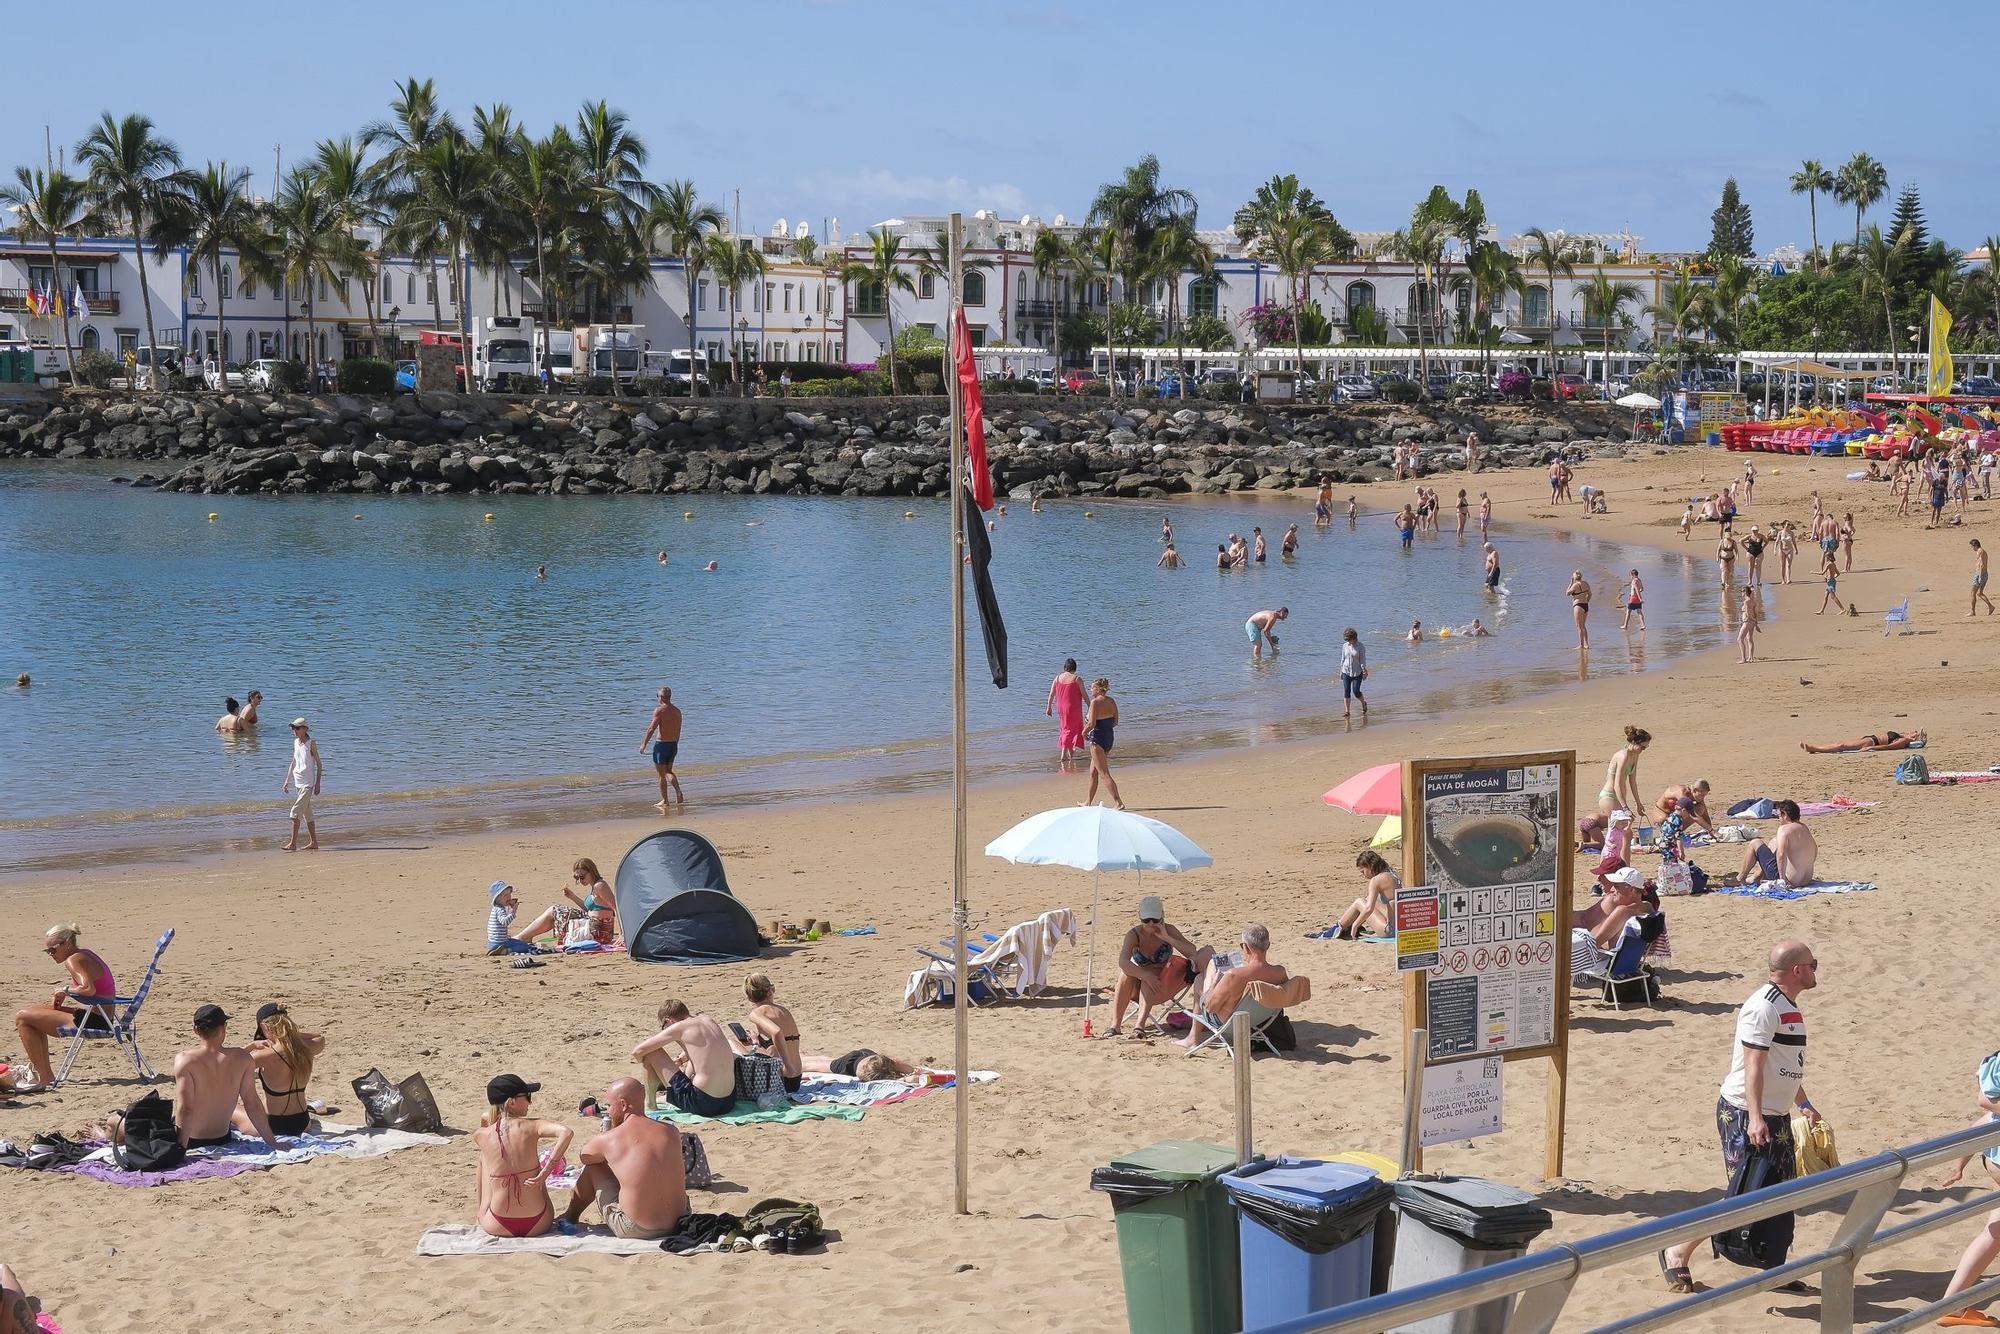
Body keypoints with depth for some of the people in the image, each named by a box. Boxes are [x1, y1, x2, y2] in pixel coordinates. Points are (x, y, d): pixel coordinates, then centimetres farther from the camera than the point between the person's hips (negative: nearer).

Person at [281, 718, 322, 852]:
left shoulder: (311, 744, -9)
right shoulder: (296, 742, 11)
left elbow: (319, 765, -7)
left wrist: (318, 784, -12)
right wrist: (287, 781, 15)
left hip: (308, 783, -8)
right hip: (299, 782, 8)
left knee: (296, 810, -14)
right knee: (307, 813, 11)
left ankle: (293, 843, -15)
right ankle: (313, 842, 18)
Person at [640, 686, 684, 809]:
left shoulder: (659, 710, -14)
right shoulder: (677, 711, 7)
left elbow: (651, 728, -17)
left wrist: (644, 744, -9)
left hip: (661, 744, -6)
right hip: (673, 744, 6)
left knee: (661, 774, 5)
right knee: (668, 771, 20)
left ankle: (664, 801, 9)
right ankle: (679, 792, -1)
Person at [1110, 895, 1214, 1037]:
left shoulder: (1168, 930, -7)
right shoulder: (1134, 935, -14)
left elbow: (1192, 952, -18)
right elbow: (1123, 962, -31)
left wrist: (1166, 938, -26)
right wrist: (1147, 976, -42)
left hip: (1163, 983, 2)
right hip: (1139, 987, -2)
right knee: (1127, 974, -32)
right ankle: (1115, 1024, -35)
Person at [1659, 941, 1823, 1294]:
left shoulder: (1789, 1006, 13)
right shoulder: (1763, 1007, -18)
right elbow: (1753, 1065, -25)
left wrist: (1804, 1104, 35)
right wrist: (1755, 1117, -32)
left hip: (1775, 1117, 10)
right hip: (1744, 1115, -10)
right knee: (1746, 1196, -11)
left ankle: (1773, 1270, 19)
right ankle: (1677, 1253, -2)